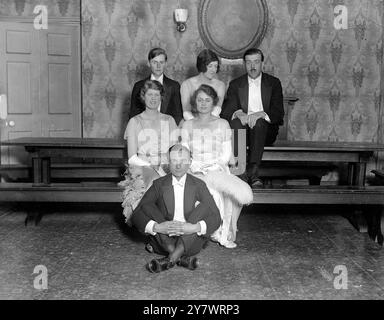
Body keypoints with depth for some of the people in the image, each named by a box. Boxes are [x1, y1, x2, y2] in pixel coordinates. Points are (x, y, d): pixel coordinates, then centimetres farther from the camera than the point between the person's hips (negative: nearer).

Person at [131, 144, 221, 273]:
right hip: (164, 242, 1)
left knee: (203, 207, -20)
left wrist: (195, 228, -29)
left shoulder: (198, 185, 2)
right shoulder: (159, 184, 2)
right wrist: (156, 227, -28)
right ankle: (181, 257, -29)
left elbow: (215, 218, -8)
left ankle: (172, 258, -32)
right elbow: (136, 215, -8)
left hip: (190, 242, 0)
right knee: (146, 207, -18)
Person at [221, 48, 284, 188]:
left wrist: (260, 114, -23)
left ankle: (253, 170, -42)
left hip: (266, 130, -1)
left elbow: (279, 113, -3)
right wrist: (238, 113, -22)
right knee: (236, 121, -32)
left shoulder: (273, 83, 9)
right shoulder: (235, 84, 13)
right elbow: (225, 112, 2)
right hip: (243, 126, 1)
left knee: (259, 122, -34)